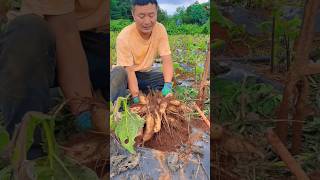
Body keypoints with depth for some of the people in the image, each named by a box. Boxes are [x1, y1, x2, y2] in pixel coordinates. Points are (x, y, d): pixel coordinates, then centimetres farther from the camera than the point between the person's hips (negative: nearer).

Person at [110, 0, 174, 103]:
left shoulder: (160, 29, -17)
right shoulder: (124, 37, -27)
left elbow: (167, 60, -20)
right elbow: (129, 71, -28)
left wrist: (167, 86, -36)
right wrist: (136, 99, -37)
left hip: (145, 73, 4)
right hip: (126, 72, -4)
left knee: (168, 79, -20)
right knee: (118, 74, -36)